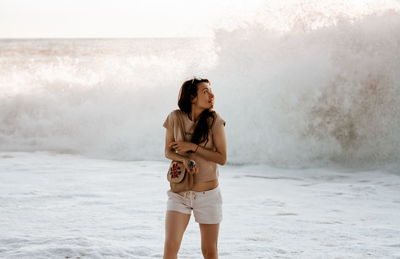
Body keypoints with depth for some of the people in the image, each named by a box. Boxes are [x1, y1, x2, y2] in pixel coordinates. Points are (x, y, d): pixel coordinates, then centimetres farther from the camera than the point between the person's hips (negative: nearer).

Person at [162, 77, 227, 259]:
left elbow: (222, 158, -9)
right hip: (179, 193, 1)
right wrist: (184, 159, -18)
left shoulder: (214, 121, -9)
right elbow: (168, 152, 3)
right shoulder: (176, 117, -4)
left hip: (208, 195, -1)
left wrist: (193, 147, -18)